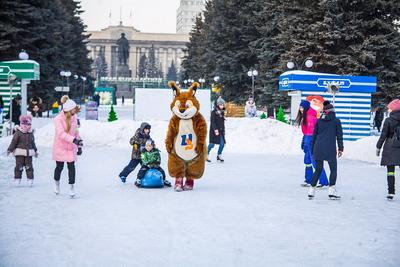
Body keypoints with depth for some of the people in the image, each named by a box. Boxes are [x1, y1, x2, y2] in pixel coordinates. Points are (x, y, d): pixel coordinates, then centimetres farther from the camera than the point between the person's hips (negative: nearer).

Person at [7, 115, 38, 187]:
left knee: (29, 166, 3)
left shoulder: (31, 133, 10)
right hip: (19, 153, -4)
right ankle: (17, 178, 10)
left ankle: (30, 179, 8)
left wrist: (35, 151, 23)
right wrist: (10, 150, -9)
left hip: (28, 153, 4)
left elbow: (33, 143, 20)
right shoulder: (18, 133, -6)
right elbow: (14, 142, -6)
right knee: (19, 166, -1)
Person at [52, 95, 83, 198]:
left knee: (71, 166, -4)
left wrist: (79, 146, 9)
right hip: (60, 146, -3)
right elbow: (61, 134, -29)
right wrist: (74, 140, -40)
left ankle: (72, 187, 6)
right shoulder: (58, 119, -18)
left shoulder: (74, 117, -2)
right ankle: (57, 184, 36)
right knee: (59, 167, 9)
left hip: (71, 147, 3)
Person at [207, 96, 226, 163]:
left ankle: (219, 156, 15)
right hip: (214, 130, -6)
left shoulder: (222, 112, 12)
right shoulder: (214, 112, -8)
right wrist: (215, 130, -23)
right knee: (212, 144, -5)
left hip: (221, 131, 6)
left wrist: (223, 130, 18)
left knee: (222, 144, -1)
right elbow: (212, 122, -14)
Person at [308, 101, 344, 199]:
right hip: (330, 149, -4)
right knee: (333, 169, 8)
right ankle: (332, 191, 0)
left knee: (318, 169, 14)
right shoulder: (336, 121, 2)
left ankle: (311, 191, 11)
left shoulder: (319, 121, 10)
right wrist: (340, 148, 9)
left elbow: (314, 135, 12)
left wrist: (313, 149, 18)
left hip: (318, 148, 4)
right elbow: (339, 135, 3)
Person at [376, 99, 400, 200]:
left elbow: (383, 136, -6)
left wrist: (378, 147, 4)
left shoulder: (388, 120, -7)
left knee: (390, 171, 2)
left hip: (390, 148, -3)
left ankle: (391, 192, 0)